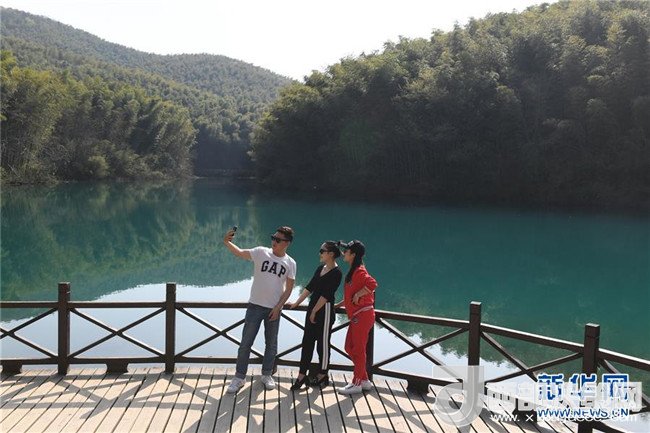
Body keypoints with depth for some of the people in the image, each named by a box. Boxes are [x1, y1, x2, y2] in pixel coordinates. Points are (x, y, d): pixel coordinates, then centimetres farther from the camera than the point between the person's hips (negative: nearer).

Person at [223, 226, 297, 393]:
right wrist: (227, 242, -30)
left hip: (274, 309, 1)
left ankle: (267, 375, 29)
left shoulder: (290, 263, -1)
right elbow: (240, 253, -12)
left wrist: (278, 307, -6)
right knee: (246, 342, 0)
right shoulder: (261, 252, -3)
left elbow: (289, 289, 1)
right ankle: (239, 377, 11)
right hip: (255, 305, -1)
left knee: (271, 344, 12)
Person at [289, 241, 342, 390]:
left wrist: (315, 311, -17)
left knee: (323, 343, 3)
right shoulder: (320, 269, 11)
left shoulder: (336, 273, -14)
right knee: (307, 341, 7)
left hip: (325, 311, -8)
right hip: (313, 308, 8)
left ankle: (322, 375, 17)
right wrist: (297, 303, 11)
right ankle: (302, 375, 11)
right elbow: (310, 287, 14)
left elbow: (326, 294, -18)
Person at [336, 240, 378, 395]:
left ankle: (357, 384, 10)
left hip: (363, 315, -10)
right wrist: (337, 305, 21)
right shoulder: (353, 271, 15)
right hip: (356, 316, 10)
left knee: (358, 349, -1)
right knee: (349, 347, 14)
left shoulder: (359, 271, -16)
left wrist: (357, 295, -24)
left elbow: (372, 284, -34)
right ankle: (364, 380, 23)